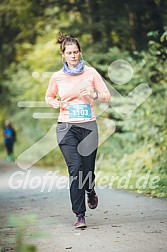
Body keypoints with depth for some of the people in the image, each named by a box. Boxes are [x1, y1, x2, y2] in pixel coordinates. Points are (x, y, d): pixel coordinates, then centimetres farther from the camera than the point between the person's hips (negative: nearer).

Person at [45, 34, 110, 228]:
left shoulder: (91, 73, 3)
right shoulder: (57, 77, 5)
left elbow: (107, 96, 6)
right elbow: (48, 97, 20)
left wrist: (94, 95, -15)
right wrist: (55, 103, -2)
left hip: (88, 125, 0)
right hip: (66, 127, 0)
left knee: (88, 168, 3)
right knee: (75, 168, -12)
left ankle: (90, 192, 42)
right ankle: (79, 215, -7)